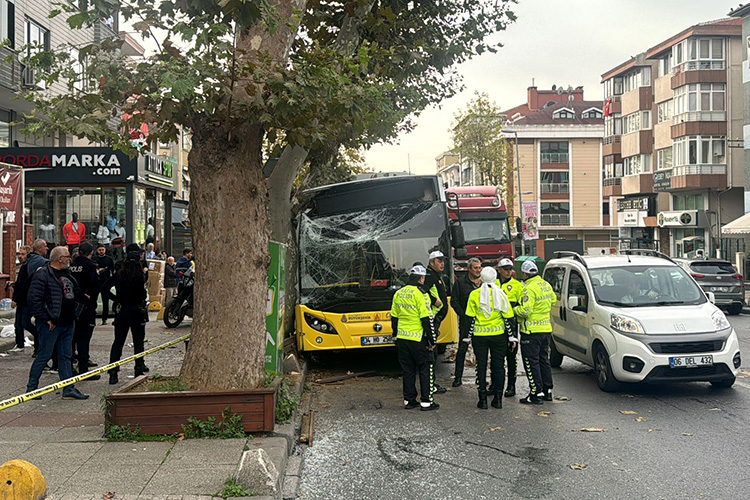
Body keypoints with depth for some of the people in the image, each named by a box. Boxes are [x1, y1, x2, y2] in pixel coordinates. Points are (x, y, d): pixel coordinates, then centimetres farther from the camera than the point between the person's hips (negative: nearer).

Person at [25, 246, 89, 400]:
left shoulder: (67, 273, 14)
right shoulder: (42, 274, -13)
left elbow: (77, 293, 27)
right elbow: (33, 299, -18)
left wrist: (86, 297, 9)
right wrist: (45, 319, -18)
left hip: (68, 323, 8)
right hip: (51, 324, -8)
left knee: (65, 357, 11)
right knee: (44, 356, 1)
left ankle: (69, 389, 15)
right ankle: (31, 388, 16)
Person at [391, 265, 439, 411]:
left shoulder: (398, 294, 9)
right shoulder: (420, 294, -13)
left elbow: (394, 317, 15)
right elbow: (426, 320, -14)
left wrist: (396, 336, 24)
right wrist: (431, 341, -8)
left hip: (402, 338, 6)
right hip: (418, 339, -6)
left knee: (407, 370, 13)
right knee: (425, 369, 4)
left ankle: (409, 400, 17)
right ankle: (426, 401, 6)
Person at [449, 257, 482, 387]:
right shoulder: (460, 282, 1)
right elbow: (454, 302, 0)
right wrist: (464, 315, -8)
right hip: (466, 321, -2)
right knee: (462, 349, 1)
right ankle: (457, 377, 8)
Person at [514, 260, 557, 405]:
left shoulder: (530, 288, -19)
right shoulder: (546, 285, 8)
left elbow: (525, 311, -24)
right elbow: (553, 300, 23)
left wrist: (515, 309, -6)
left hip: (532, 332, -9)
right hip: (546, 329, 9)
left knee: (532, 363, -1)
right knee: (544, 360, 17)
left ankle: (536, 394, 0)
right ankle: (547, 391, 22)